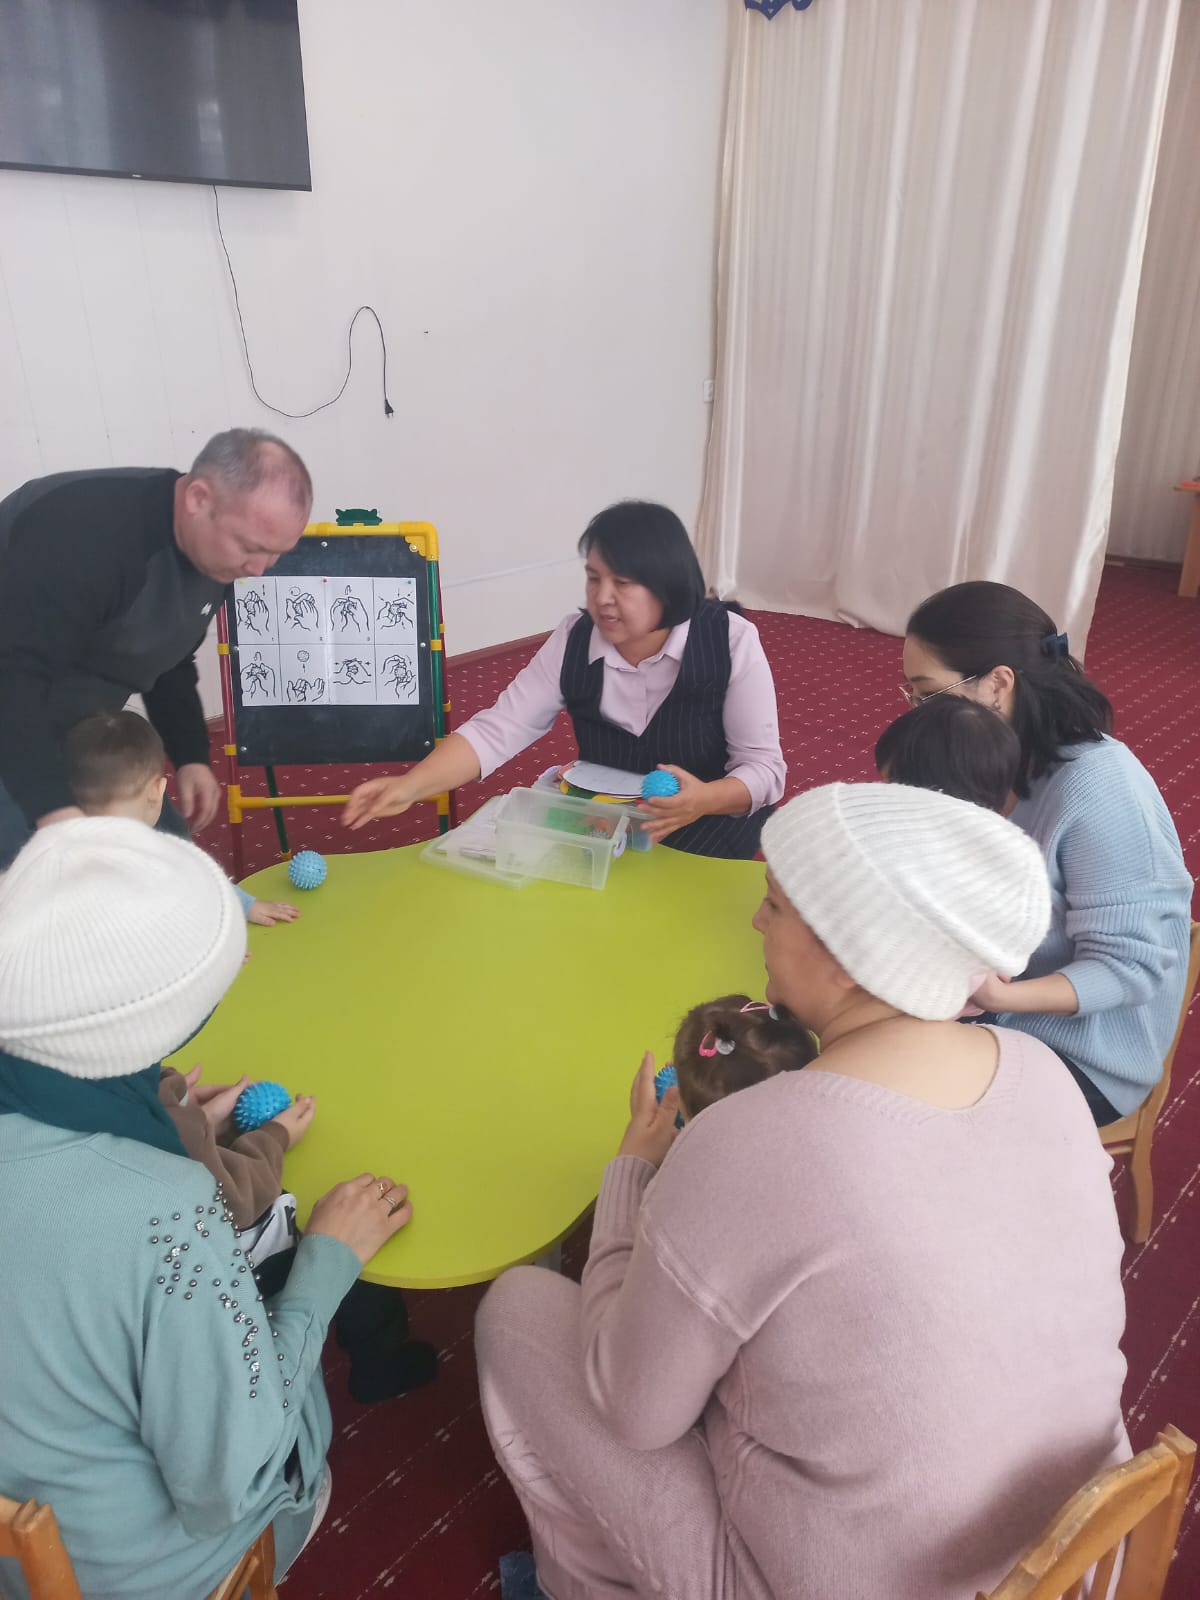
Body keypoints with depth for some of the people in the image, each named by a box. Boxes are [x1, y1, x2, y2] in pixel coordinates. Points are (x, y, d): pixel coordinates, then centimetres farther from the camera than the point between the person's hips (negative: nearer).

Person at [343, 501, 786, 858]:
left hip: (714, 812, -3)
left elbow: (764, 768, -16)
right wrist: (411, 786, -30)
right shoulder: (573, 640, -9)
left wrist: (705, 800, -39)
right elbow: (498, 728, -14)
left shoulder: (732, 641, -17)